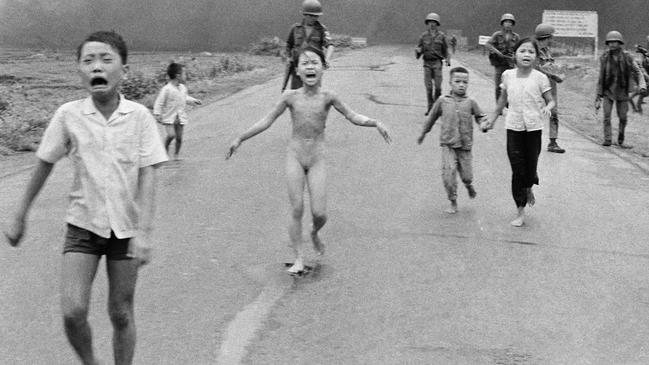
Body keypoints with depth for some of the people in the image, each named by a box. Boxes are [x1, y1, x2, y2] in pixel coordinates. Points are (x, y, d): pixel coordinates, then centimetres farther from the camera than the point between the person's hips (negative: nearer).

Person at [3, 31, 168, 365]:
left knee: (121, 314, 8)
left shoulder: (139, 116, -9)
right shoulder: (68, 115, -6)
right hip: (83, 225, 1)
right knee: (73, 311, -10)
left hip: (126, 228, 0)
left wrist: (143, 233, -18)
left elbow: (147, 177, -10)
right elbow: (44, 166, 5)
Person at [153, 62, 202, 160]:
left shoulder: (183, 88, 5)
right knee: (171, 135, -20)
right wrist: (157, 114, -15)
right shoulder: (166, 89, -16)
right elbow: (159, 103, -12)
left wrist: (193, 100, 15)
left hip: (180, 117, 6)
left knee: (179, 137, 3)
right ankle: (165, 150, 4)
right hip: (169, 117, -6)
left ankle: (176, 155, 20)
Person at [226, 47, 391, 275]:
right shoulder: (291, 97, -3)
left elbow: (353, 117, 2)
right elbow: (267, 121, 5)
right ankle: (299, 258, 7)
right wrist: (240, 139, 5)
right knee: (296, 209, -4)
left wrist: (375, 123, -14)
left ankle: (315, 234, 30)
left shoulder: (327, 97, -4)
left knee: (319, 213, -5)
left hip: (317, 159, 0)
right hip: (295, 156, 0)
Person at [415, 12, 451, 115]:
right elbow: (419, 48, 8)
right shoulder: (423, 36, 5)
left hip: (437, 62, -1)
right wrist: (417, 50, -15)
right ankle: (430, 107, 5)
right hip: (427, 63, 1)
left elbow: (445, 50, 11)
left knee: (438, 86, -6)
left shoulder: (441, 36, 5)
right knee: (428, 86, -2)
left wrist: (448, 59, -3)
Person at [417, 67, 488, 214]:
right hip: (448, 145, -1)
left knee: (466, 175, 4)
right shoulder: (443, 101, 1)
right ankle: (453, 202, 6)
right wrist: (423, 133, 22)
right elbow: (432, 117, 14)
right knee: (448, 173, -11)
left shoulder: (470, 103, 1)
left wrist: (483, 123, -12)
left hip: (465, 146, 1)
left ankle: (469, 185, 42)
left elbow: (480, 116, 11)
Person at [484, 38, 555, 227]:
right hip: (513, 126, 1)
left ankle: (529, 188, 42)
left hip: (533, 127, -1)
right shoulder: (508, 75, 1)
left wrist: (547, 108, -25)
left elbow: (551, 101, -2)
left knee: (530, 167, 5)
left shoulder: (540, 78, -6)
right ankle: (520, 212, 7)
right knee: (517, 170, 0)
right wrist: (493, 118, 23)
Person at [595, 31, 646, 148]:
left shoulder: (627, 57, -5)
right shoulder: (604, 58, -3)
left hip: (622, 92, 1)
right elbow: (601, 77, 2)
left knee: (623, 118, 6)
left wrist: (642, 85, -20)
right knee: (607, 116, -12)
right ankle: (607, 140, -7)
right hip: (608, 91, 0)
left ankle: (621, 141, 22)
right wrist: (598, 96, 1)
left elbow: (637, 72, -1)